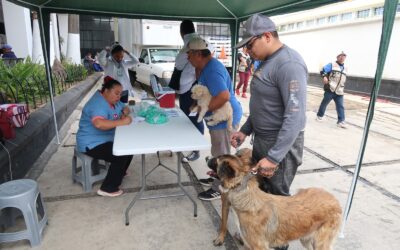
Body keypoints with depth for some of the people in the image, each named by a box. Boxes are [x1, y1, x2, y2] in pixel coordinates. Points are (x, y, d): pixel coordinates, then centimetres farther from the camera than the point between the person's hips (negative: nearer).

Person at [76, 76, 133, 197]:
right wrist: (121, 122, -40)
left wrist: (125, 113, -8)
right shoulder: (98, 104, -26)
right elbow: (99, 123, -43)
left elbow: (125, 108, 15)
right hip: (92, 144, -10)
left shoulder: (111, 100, 5)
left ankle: (119, 173, 27)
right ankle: (107, 188, -9)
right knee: (121, 155, -22)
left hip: (106, 139, 10)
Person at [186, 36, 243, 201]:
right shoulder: (208, 66, 8)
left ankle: (219, 189, 19)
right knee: (218, 153, 22)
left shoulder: (212, 70, -24)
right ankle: (217, 179, 40)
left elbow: (224, 96, -35)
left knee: (221, 154, 3)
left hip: (225, 119, -10)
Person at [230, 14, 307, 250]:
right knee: (259, 191, 22)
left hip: (281, 145, -9)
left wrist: (274, 157, -28)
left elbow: (295, 117, -27)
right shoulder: (268, 62, 10)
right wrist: (245, 131, 11)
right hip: (261, 140, 9)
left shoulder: (288, 64, -22)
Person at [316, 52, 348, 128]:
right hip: (330, 90, -4)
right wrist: (324, 77, -27)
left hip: (339, 92, 4)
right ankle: (319, 115, 25)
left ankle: (341, 121, -6)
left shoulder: (345, 69, 19)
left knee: (340, 106, -4)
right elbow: (323, 70, -10)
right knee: (324, 103, 6)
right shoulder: (332, 65, 1)